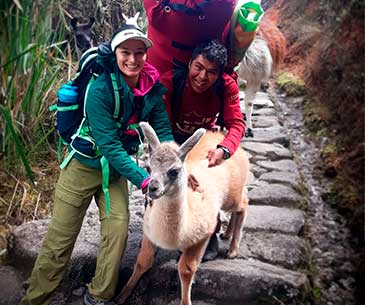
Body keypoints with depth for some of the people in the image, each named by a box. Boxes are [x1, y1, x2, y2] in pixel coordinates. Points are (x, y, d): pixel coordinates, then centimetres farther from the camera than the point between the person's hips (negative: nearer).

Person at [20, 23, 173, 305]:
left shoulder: (153, 89, -8)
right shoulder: (101, 89, -25)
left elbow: (163, 131, -8)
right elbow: (108, 144, -26)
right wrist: (144, 179, -29)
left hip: (116, 168, 5)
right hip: (84, 165, -4)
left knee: (118, 231, -2)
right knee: (60, 239, 2)